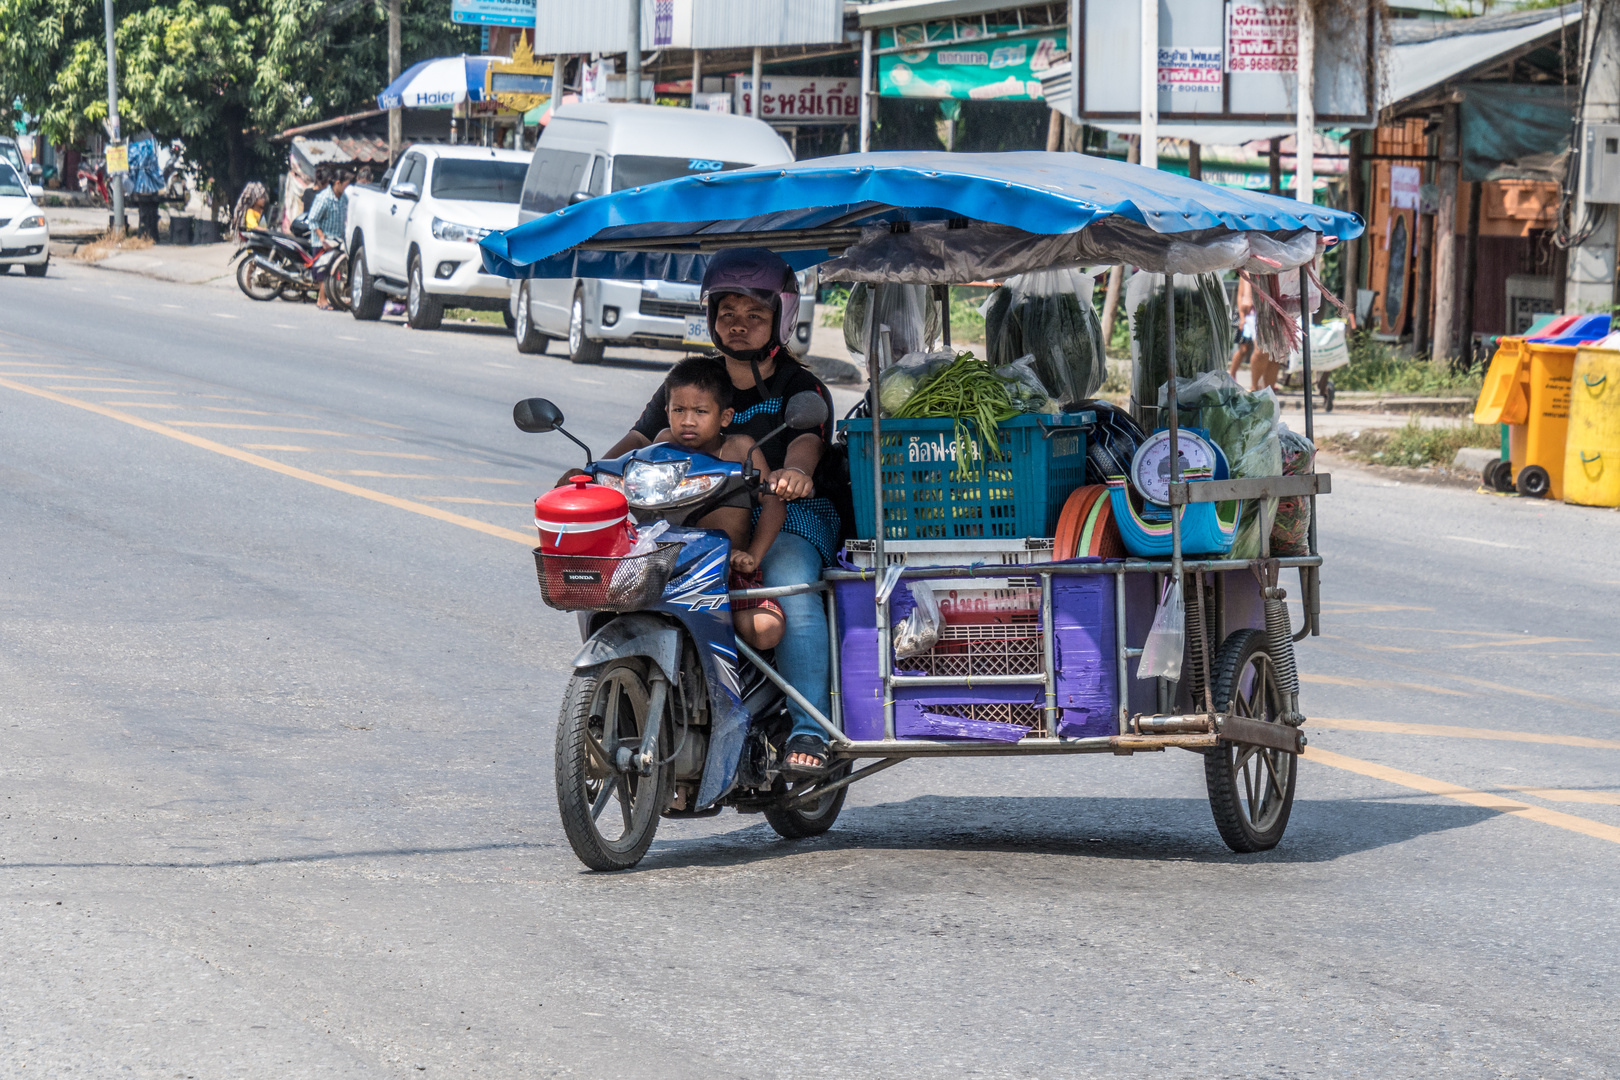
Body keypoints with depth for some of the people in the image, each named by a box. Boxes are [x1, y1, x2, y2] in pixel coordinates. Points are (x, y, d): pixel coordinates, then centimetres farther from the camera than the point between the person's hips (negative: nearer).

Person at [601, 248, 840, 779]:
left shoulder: (800, 388, 4)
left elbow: (806, 442, -17)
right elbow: (642, 438, 8)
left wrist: (794, 471, -43)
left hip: (786, 517, -4)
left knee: (792, 589, -36)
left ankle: (808, 731, -34)